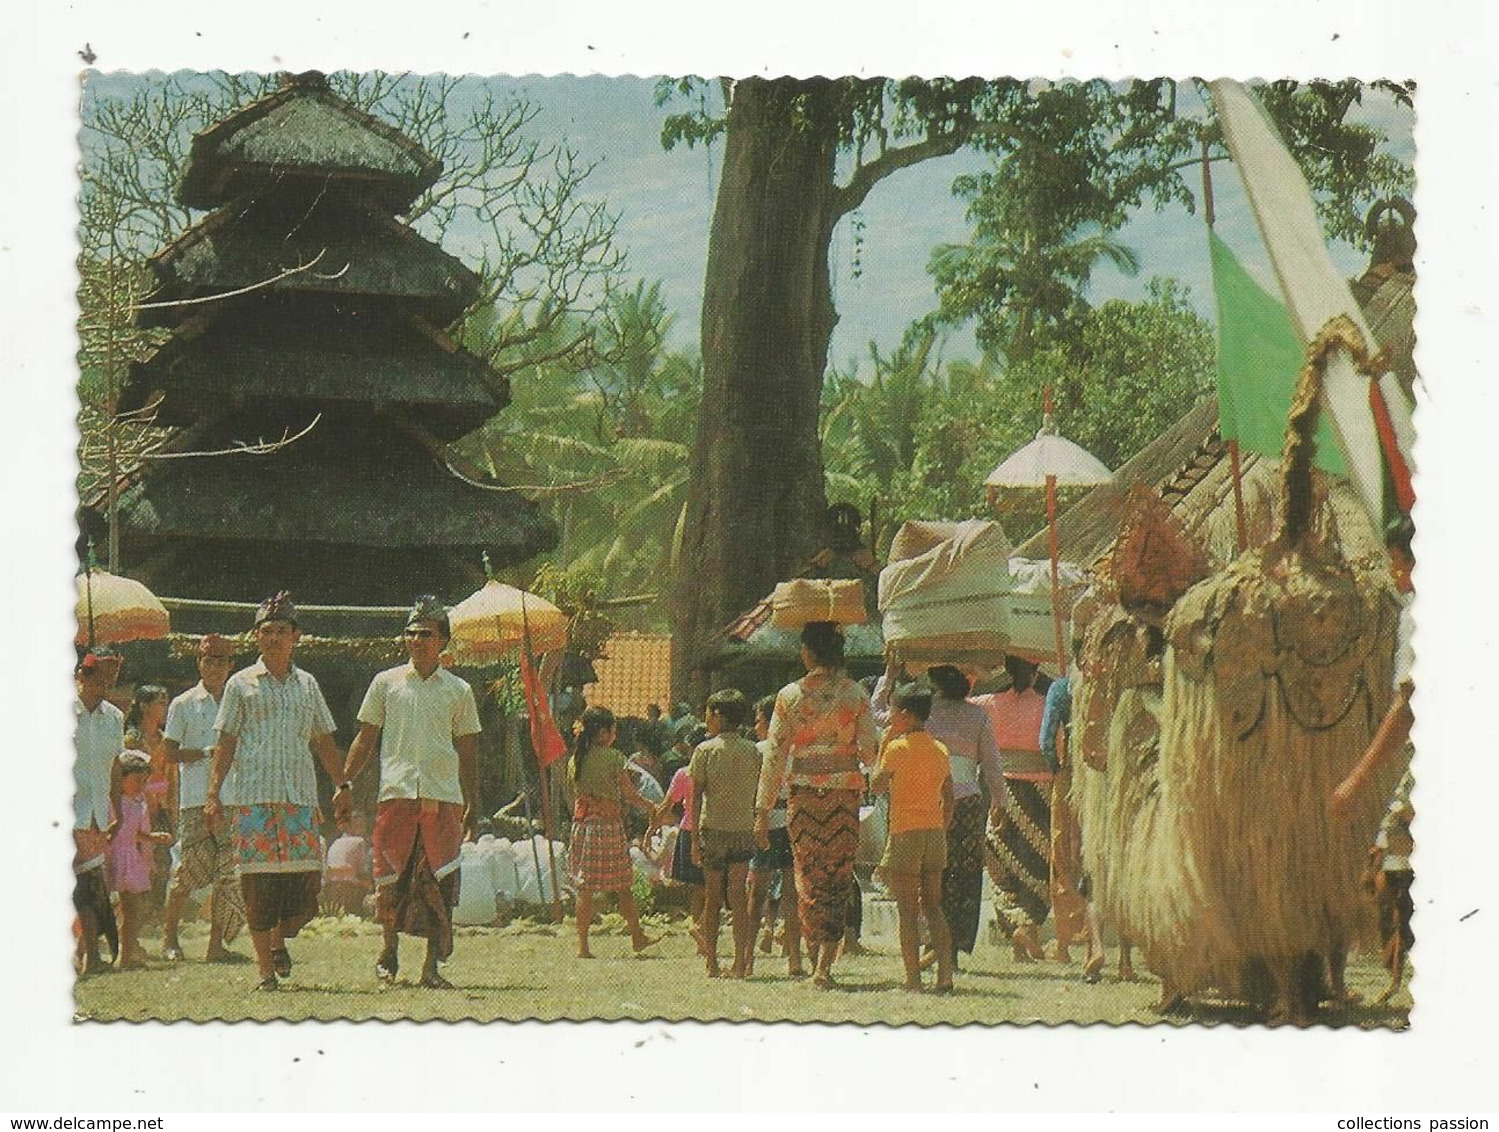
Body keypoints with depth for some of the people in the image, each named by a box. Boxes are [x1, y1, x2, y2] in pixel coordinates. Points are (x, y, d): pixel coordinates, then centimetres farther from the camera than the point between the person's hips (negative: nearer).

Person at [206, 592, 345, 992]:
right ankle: (265, 968, 1)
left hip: (300, 794, 2)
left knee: (307, 873, -8)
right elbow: (225, 743, 5)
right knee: (258, 878, -5)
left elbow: (325, 744, 21)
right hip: (251, 794, -2)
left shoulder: (307, 685, 16)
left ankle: (281, 939, 19)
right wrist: (213, 794, -3)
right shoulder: (241, 684, 8)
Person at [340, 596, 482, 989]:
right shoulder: (386, 683, 10)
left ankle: (431, 967, -2)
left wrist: (472, 804, 10)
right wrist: (345, 783, 4)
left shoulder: (458, 690, 11)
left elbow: (467, 750, 13)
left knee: (439, 885, -5)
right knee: (390, 878, 0)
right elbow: (366, 738, 13)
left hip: (444, 796, 0)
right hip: (396, 792, 0)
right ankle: (389, 949, 22)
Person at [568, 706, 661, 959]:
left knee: (585, 888, 5)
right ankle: (637, 937, 19)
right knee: (623, 886, 8)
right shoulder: (613, 758, -9)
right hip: (609, 823, -5)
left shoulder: (575, 760, 6)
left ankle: (582, 945, 1)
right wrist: (655, 810, 8)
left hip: (582, 822, 5)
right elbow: (630, 796, -6)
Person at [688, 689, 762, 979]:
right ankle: (740, 963, -4)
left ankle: (712, 963, 6)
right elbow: (759, 794, 7)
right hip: (743, 827, 2)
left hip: (713, 827, -2)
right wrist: (757, 825, 15)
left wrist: (695, 838, -1)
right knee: (738, 897, 3)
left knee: (712, 898, 6)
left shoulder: (705, 751, -2)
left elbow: (696, 796, -3)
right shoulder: (752, 751, 6)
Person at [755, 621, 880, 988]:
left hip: (804, 793, 0)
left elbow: (775, 756, 0)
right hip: (846, 793, 0)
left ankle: (817, 958, 9)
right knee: (838, 877, 4)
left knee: (809, 877, 11)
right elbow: (870, 751, -1)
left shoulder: (790, 696, -2)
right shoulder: (855, 695, -2)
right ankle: (824, 964, -6)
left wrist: (763, 810, 4)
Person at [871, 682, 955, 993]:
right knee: (933, 906, 11)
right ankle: (945, 974, 2)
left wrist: (883, 746, 4)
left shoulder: (898, 748, -9)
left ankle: (913, 978, -5)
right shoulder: (940, 750, 10)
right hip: (935, 833, 6)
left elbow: (877, 786, -3)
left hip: (906, 833, -6)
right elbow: (949, 798, 12)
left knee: (907, 911, -2)